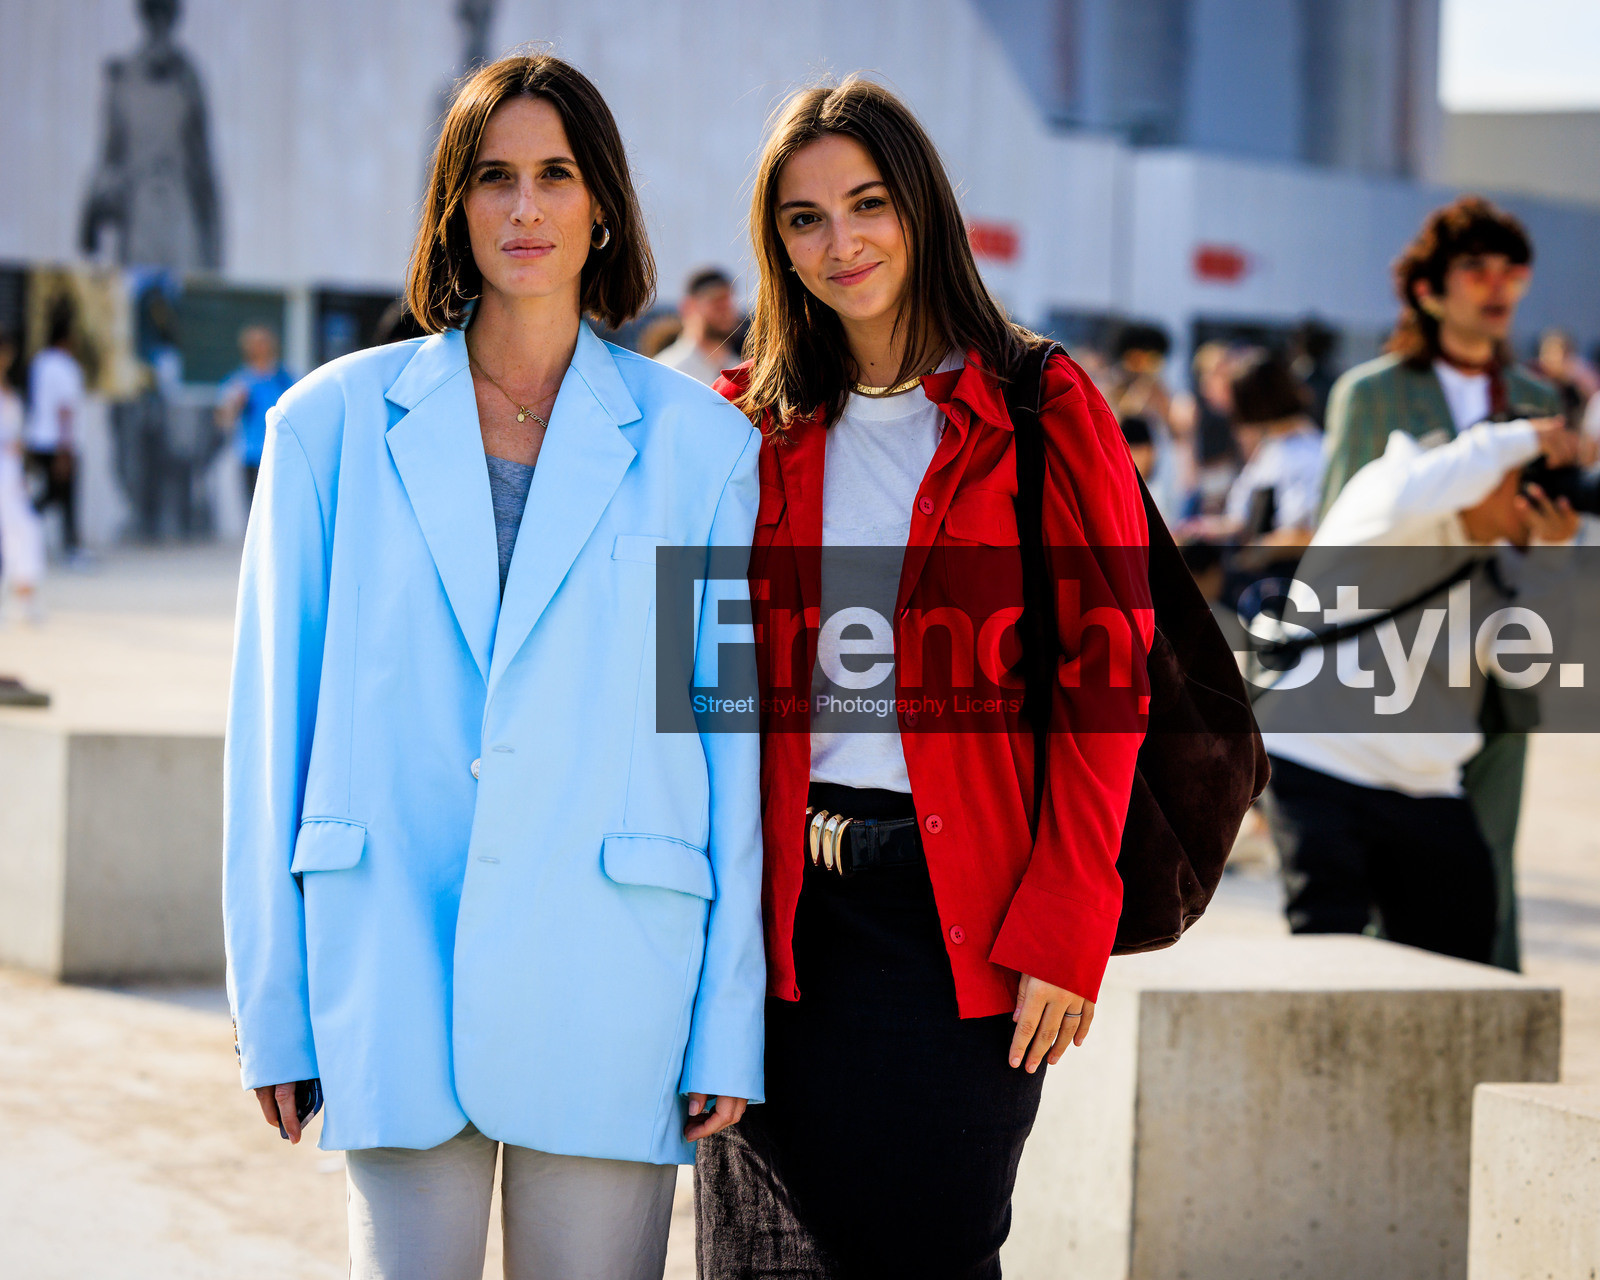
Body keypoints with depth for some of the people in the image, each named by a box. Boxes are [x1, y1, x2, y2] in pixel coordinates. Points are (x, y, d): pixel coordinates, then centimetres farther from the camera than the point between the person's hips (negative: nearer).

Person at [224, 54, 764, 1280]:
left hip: (612, 984, 0)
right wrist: (272, 1004, 3)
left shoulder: (701, 443, 6)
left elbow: (735, 737, 5)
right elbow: (273, 720, 8)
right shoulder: (336, 424, 7)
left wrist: (731, 1021, 1)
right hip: (392, 980, 0)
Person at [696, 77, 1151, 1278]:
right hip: (785, 901, 4)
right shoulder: (756, 429, 11)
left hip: (960, 904, -4)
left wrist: (1064, 930, -12)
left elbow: (1104, 687, -5)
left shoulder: (1041, 415, -1)